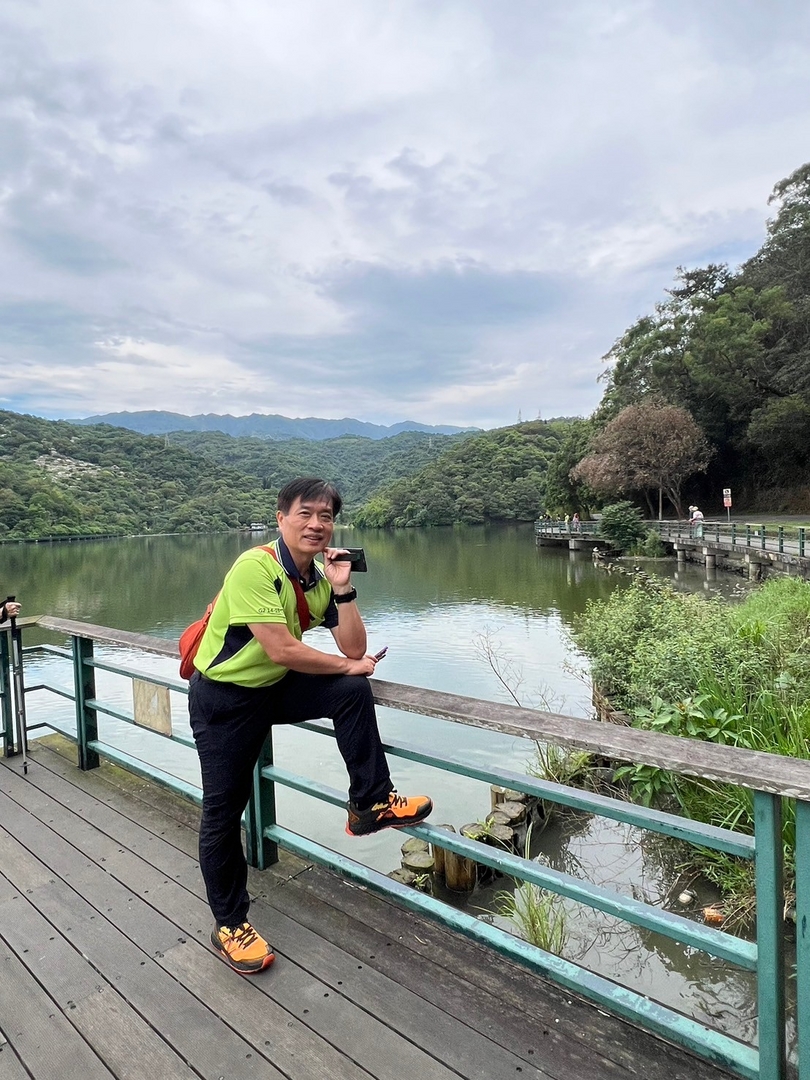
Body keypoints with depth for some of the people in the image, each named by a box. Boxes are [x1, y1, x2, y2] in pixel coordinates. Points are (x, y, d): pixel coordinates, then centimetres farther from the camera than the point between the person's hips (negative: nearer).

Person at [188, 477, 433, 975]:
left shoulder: (321, 577, -4)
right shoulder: (255, 567, -25)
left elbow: (355, 649, -7)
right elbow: (281, 650, -30)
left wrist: (342, 586, -18)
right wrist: (347, 665, -17)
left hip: (276, 688, 5)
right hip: (224, 697, -5)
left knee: (354, 692, -17)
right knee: (224, 812, 3)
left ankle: (370, 804, -4)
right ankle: (230, 924, 25)